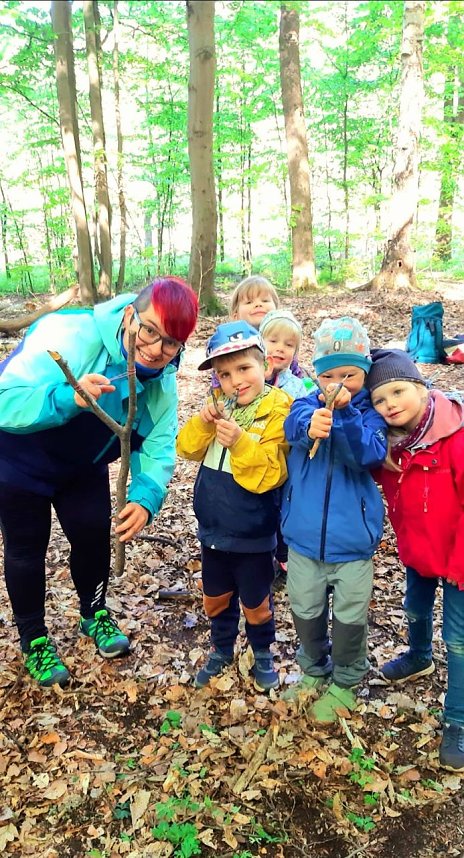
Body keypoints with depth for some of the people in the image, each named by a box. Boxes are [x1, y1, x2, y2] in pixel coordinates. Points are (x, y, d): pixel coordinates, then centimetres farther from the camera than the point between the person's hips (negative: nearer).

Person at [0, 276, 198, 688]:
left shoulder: (162, 382, -14)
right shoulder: (69, 334, -35)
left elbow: (158, 447, -15)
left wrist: (146, 497, -33)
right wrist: (70, 398, -57)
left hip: (83, 467, 5)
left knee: (94, 535, 10)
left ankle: (95, 614, 39)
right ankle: (34, 639, 30)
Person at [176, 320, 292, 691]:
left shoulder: (277, 412, -18)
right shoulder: (221, 406, 1)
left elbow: (270, 474, -24)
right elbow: (188, 449, -2)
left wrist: (240, 441, -37)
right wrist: (202, 422, -21)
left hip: (252, 535, -5)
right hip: (213, 528, 6)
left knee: (256, 603, 16)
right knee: (216, 598, 22)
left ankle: (263, 654, 41)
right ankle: (222, 650, 45)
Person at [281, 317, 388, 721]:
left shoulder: (371, 413, -7)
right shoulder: (309, 403, -3)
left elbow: (371, 454, -23)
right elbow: (292, 425, -25)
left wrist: (346, 412, -33)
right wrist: (310, 426, -47)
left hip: (351, 538, -2)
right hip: (304, 535, 2)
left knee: (350, 615, 12)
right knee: (305, 610, 19)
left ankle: (345, 682, 38)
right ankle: (314, 670, 45)